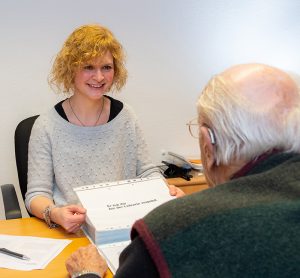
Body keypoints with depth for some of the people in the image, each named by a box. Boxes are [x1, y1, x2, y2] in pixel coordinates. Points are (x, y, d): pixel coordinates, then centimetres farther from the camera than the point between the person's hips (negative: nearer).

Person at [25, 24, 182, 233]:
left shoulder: (126, 117, 6)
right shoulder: (47, 126, -3)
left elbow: (147, 172, 10)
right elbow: (36, 194, -3)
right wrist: (55, 214, -24)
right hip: (69, 232, -1)